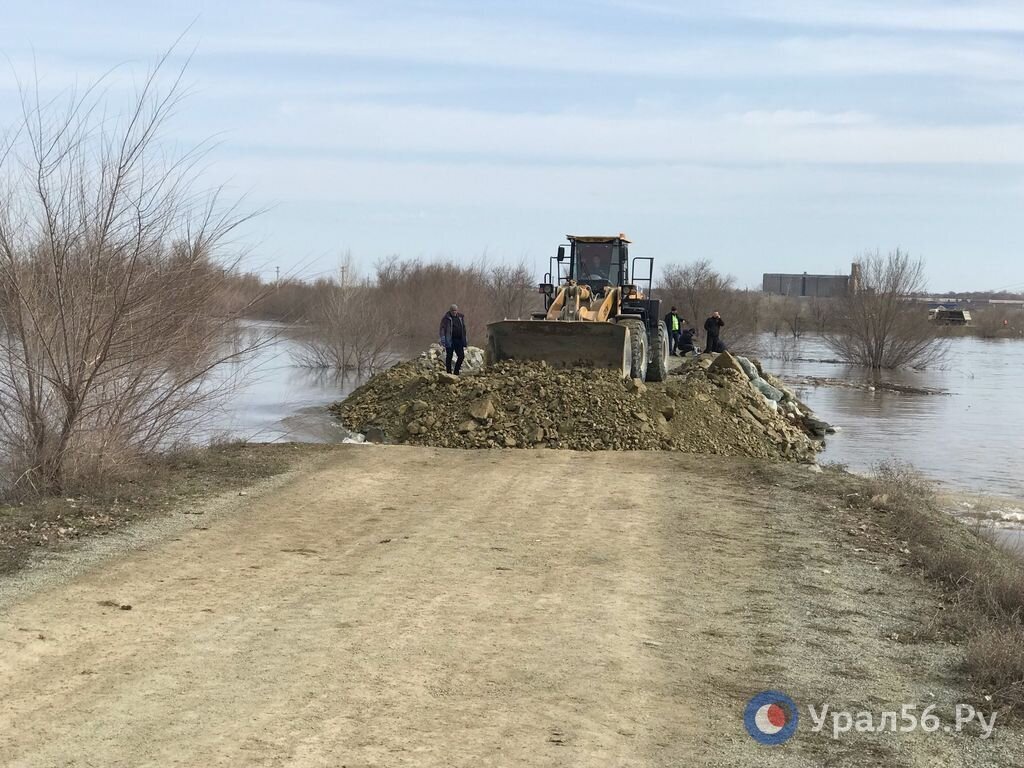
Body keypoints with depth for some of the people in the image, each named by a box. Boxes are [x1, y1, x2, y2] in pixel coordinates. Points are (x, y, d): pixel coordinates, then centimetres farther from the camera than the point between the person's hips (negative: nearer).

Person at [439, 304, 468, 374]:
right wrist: (443, 339, -17)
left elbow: (464, 329, 18)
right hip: (450, 340, -5)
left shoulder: (461, 317, 13)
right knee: (449, 357, 0)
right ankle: (449, 373, 7)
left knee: (461, 356, 1)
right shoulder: (446, 318, -2)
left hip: (459, 340, 5)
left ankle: (456, 372, 14)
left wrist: (465, 341, 16)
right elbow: (442, 329, -5)